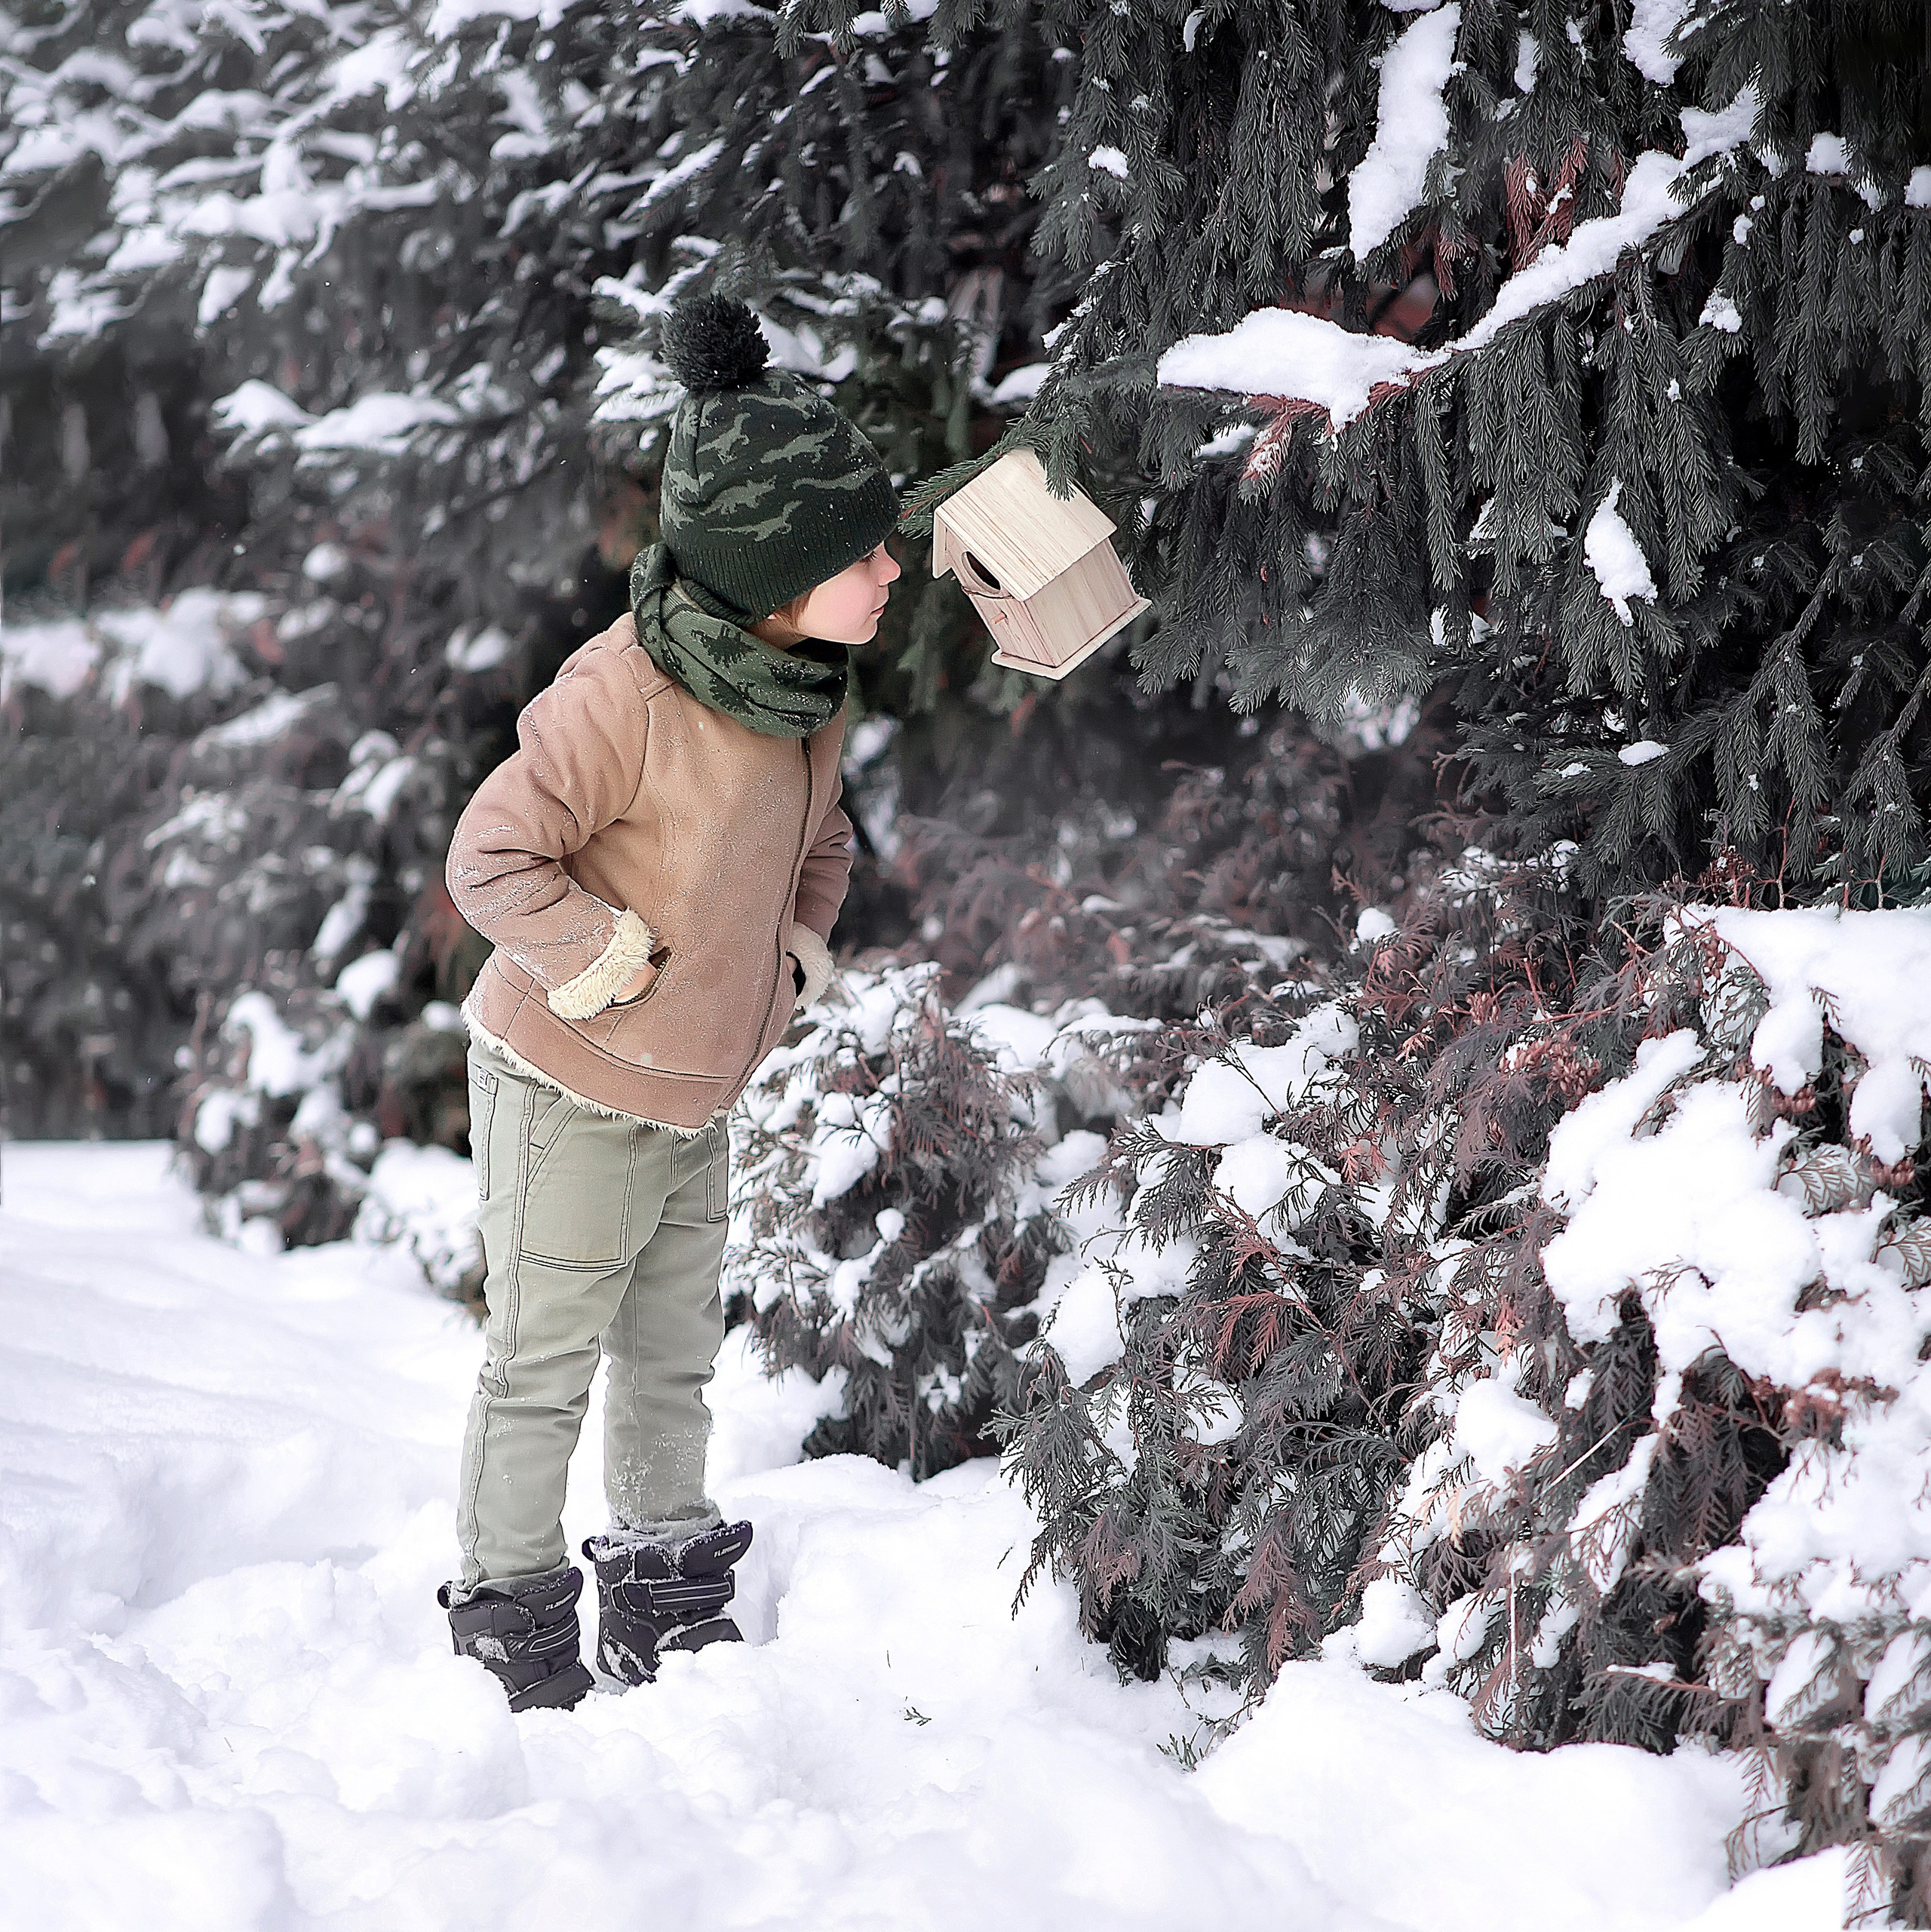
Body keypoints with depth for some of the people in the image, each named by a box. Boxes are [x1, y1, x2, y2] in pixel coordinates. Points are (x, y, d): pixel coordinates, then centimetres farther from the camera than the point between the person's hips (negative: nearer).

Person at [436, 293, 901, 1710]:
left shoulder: (810, 683, -2)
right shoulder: (625, 692, -28)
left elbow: (819, 840, 16)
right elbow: (491, 857, -21)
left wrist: (795, 954, 3)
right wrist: (615, 962, -20)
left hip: (699, 1091, 8)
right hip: (570, 1093, -8)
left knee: (674, 1353, 19)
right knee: (547, 1364, 6)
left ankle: (669, 1605, 35)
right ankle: (509, 1621, 22)